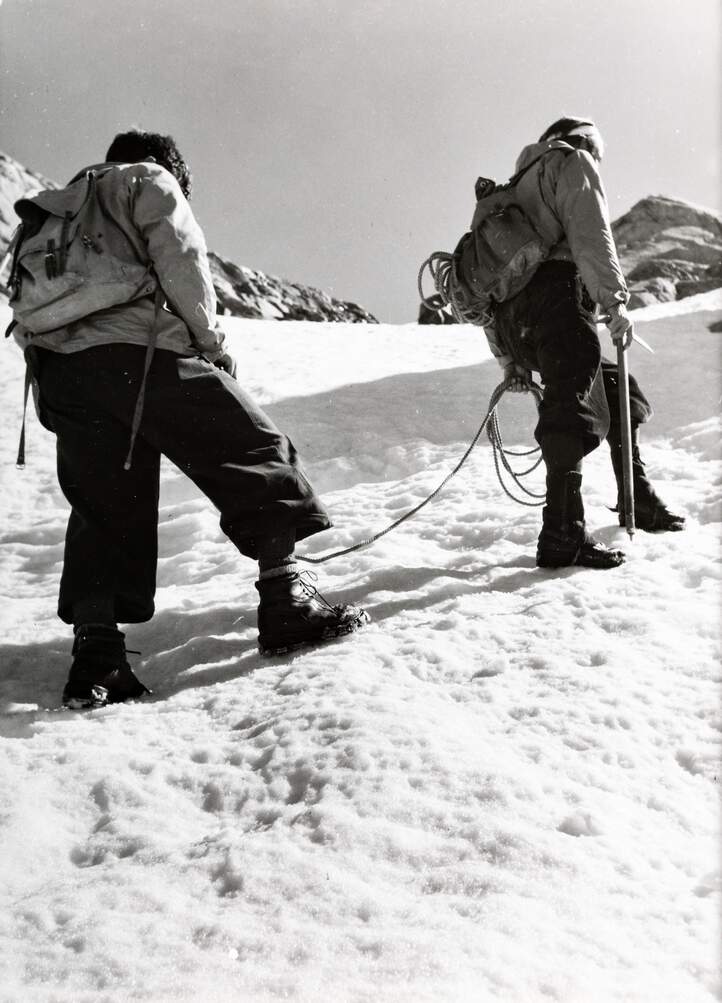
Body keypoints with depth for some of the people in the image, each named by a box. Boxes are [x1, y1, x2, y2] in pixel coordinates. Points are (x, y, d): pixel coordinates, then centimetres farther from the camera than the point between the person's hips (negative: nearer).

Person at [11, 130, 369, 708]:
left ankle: (95, 651, -3)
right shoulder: (147, 180, 13)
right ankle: (286, 599, -3)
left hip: (57, 370, 7)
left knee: (103, 509, 9)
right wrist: (210, 339, 4)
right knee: (256, 452, 3)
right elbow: (180, 260, -4)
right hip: (138, 352, -7)